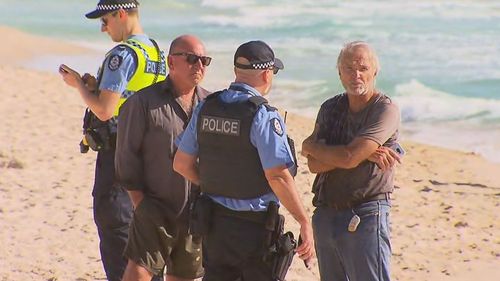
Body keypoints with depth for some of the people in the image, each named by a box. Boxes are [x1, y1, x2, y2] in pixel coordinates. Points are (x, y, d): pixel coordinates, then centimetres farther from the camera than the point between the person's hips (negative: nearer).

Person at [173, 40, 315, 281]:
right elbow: (277, 176, -21)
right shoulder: (263, 116, -16)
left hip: (213, 222, 6)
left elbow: (182, 164, 9)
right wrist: (304, 222, -15)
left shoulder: (206, 108, 3)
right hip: (254, 225, -6)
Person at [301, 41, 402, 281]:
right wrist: (364, 154, -13)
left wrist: (311, 146, -1)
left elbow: (349, 157, -18)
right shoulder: (330, 108, 10)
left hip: (366, 217, -7)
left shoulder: (385, 109, -8)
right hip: (326, 214, 7)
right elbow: (314, 164, -3)